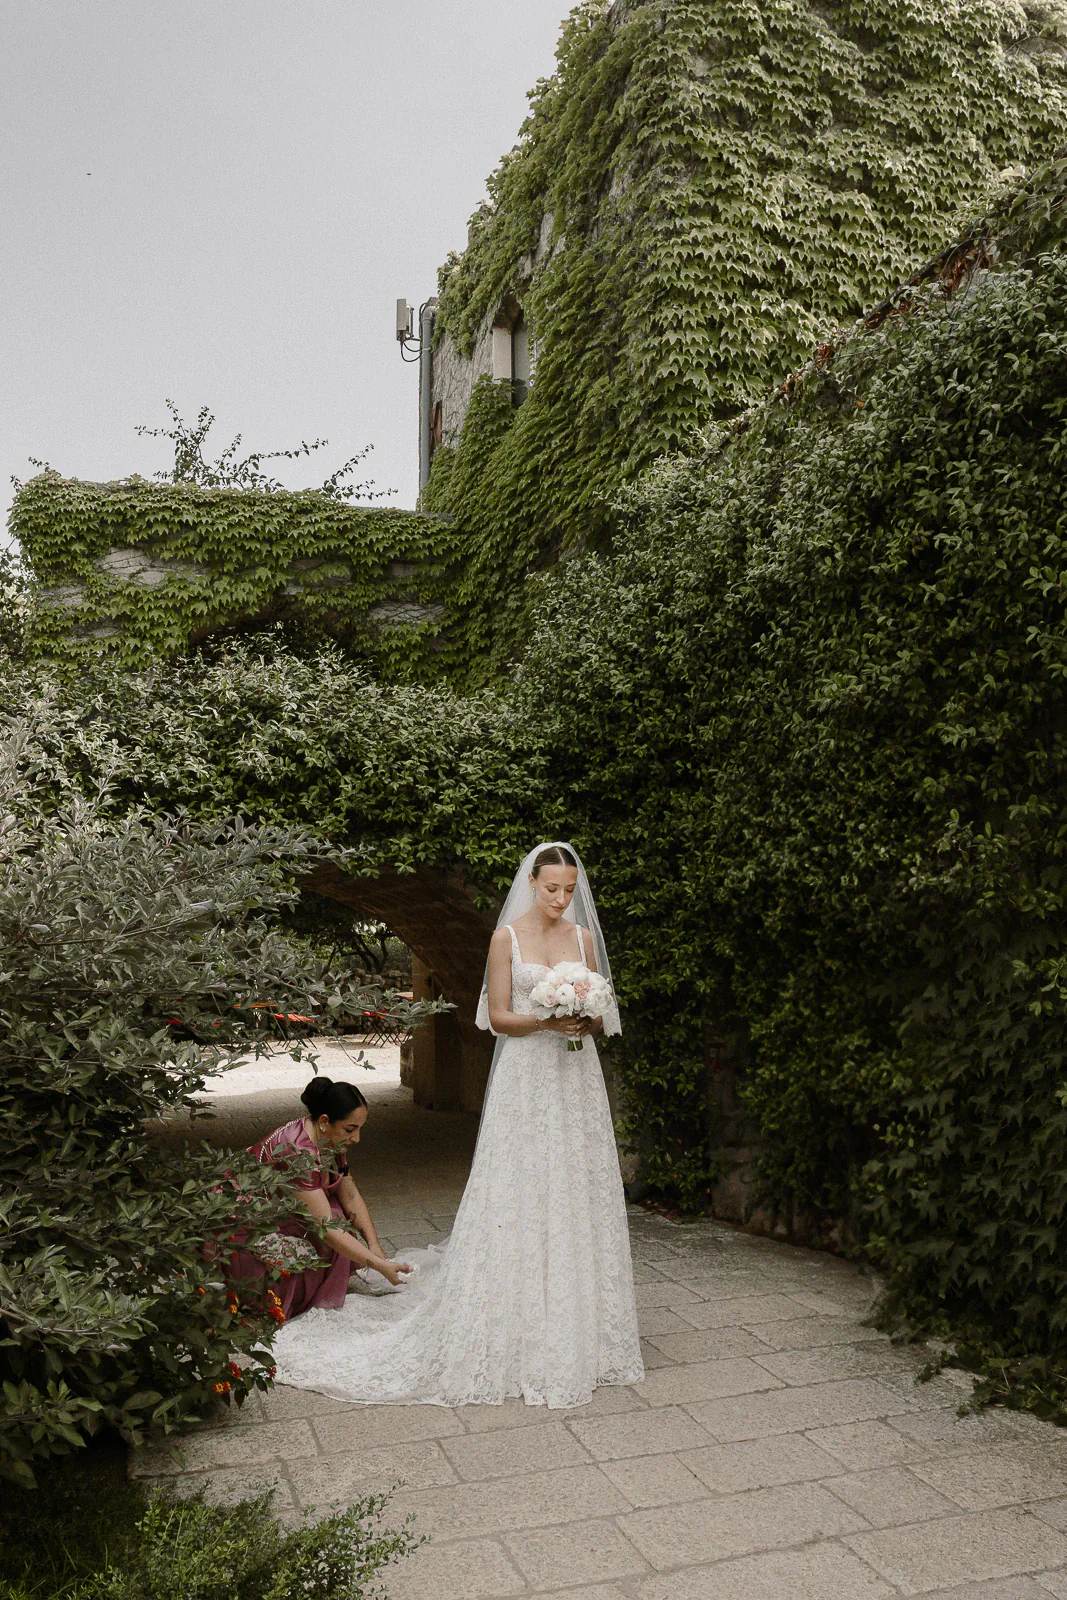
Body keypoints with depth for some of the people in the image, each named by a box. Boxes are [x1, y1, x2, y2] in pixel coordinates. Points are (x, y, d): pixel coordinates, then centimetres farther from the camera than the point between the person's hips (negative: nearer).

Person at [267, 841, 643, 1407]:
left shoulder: (584, 937, 8)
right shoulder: (507, 938, -2)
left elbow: (601, 1016, 11)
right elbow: (499, 1017, -3)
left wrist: (588, 1021, -11)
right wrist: (547, 1021, -19)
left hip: (577, 1079, 4)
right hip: (525, 1080, -4)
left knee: (577, 1199, 7)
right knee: (516, 1201, -2)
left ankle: (576, 1335, 19)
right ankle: (515, 1337, 10)